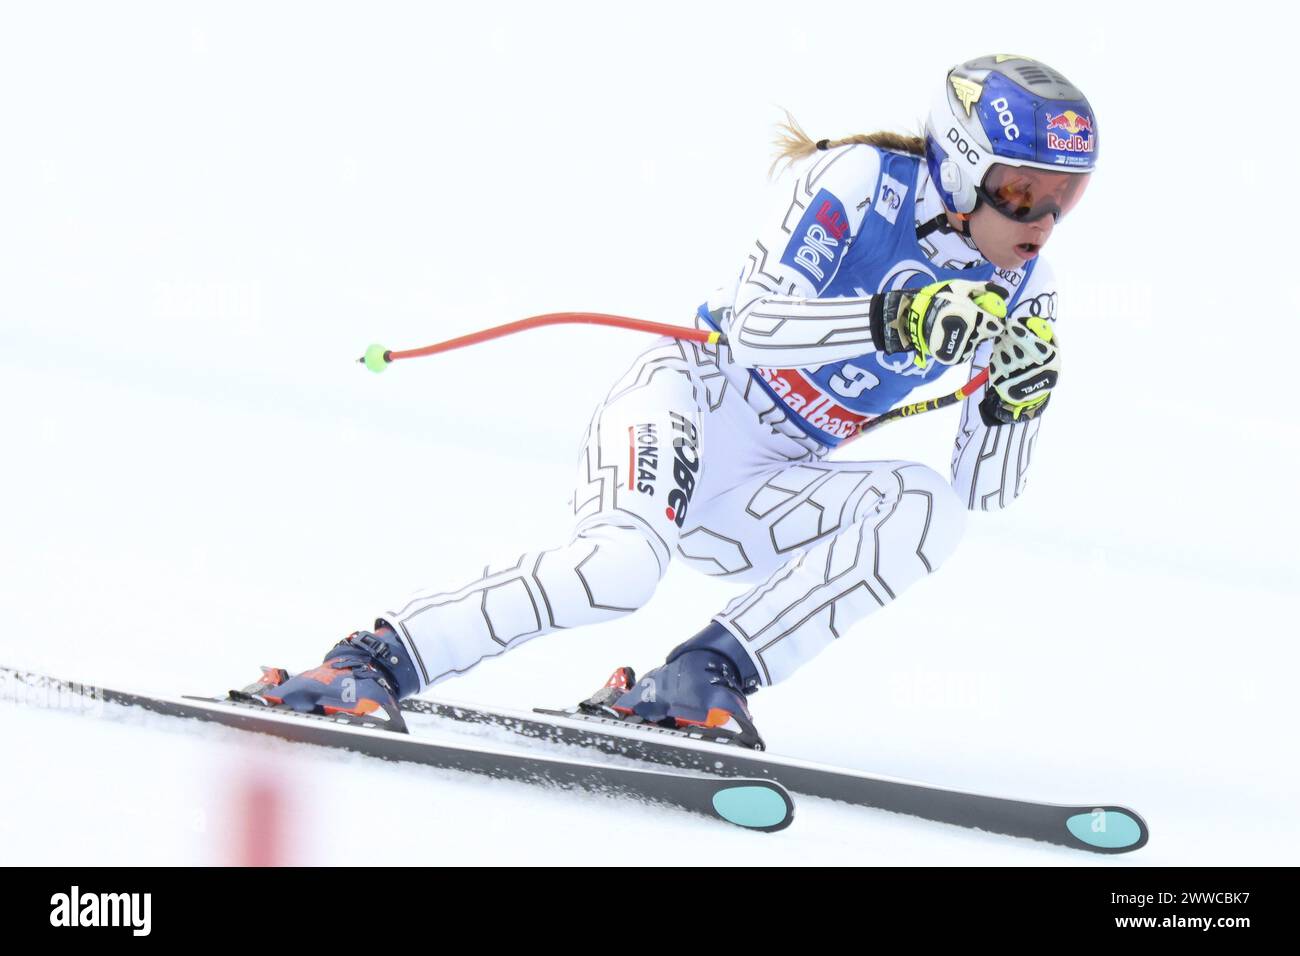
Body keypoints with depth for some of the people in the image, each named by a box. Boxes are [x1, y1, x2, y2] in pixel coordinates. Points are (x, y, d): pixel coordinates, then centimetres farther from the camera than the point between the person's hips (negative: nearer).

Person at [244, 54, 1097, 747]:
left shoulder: (1021, 296, 3)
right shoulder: (861, 179, -13)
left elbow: (986, 490, 5)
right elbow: (754, 324, -24)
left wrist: (1016, 402, -15)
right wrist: (890, 322, -36)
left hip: (758, 496, 6)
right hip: (688, 404, -6)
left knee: (932, 508, -21)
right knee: (625, 562, -35)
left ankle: (700, 681, -23)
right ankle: (373, 663, -23)